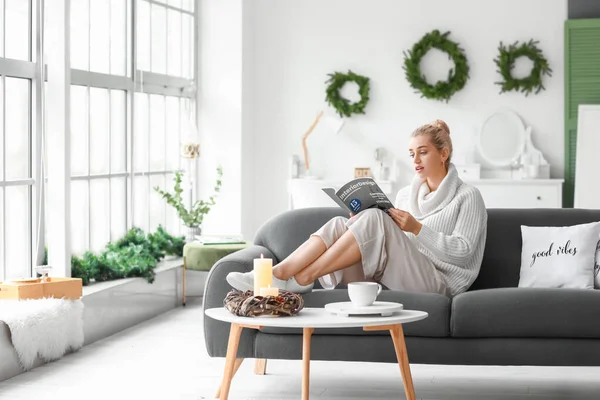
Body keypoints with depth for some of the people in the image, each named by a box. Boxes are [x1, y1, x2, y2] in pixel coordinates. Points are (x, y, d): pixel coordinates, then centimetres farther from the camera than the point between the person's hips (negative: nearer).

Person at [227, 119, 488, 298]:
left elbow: (463, 250, -7)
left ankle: (302, 278, -30)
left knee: (374, 218, -29)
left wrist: (417, 228, -14)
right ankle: (277, 273, -38)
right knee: (339, 224, -19)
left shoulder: (468, 197, 5)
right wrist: (359, 226, 0)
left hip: (434, 281, -6)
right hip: (388, 278, 6)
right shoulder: (405, 195, 23)